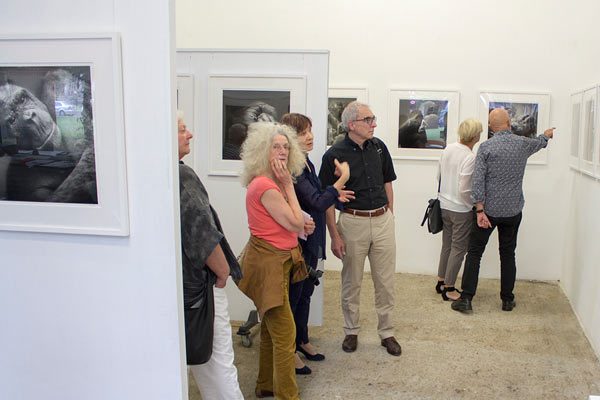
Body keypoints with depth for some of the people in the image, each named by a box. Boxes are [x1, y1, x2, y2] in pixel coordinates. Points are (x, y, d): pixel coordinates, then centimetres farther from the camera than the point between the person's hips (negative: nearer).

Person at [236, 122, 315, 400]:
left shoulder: (272, 183, 10)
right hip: (268, 263, -11)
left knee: (271, 328, 21)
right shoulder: (265, 186, -21)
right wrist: (289, 185, -13)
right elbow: (294, 222, -17)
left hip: (279, 261, 11)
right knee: (285, 334, -4)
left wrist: (300, 225, 3)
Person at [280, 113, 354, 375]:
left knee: (306, 291, 21)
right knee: (293, 294, 4)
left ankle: (301, 340, 38)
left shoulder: (306, 162, 8)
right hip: (297, 242, -9)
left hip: (311, 240, 9)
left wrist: (333, 195, 8)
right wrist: (343, 178, -23)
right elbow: (318, 202, -27)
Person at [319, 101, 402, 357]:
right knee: (351, 281, 10)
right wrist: (334, 235, -10)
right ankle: (351, 331, 28)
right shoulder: (335, 154, -9)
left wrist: (389, 218, 11)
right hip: (353, 222, -3)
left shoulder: (379, 147, 4)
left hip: (382, 220, 4)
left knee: (385, 281, 9)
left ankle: (387, 332, 25)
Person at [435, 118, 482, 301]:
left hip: (444, 205, 8)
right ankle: (448, 289, 13)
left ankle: (441, 281, 29)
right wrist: (474, 206, -7)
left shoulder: (448, 149, 1)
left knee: (447, 245, 19)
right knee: (459, 248, 5)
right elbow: (464, 190, -23)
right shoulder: (470, 157, -22)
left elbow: (439, 176, 12)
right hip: (461, 210, -7)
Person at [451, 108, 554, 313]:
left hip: (488, 210, -3)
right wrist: (547, 134, 49)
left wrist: (479, 210, -14)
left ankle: (466, 298, 0)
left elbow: (478, 180, -16)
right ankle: (507, 300, 19)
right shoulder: (523, 143, 1)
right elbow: (539, 142, 26)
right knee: (508, 254, 12)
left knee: (474, 252, 3)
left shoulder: (486, 147, -9)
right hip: (513, 211, 3)